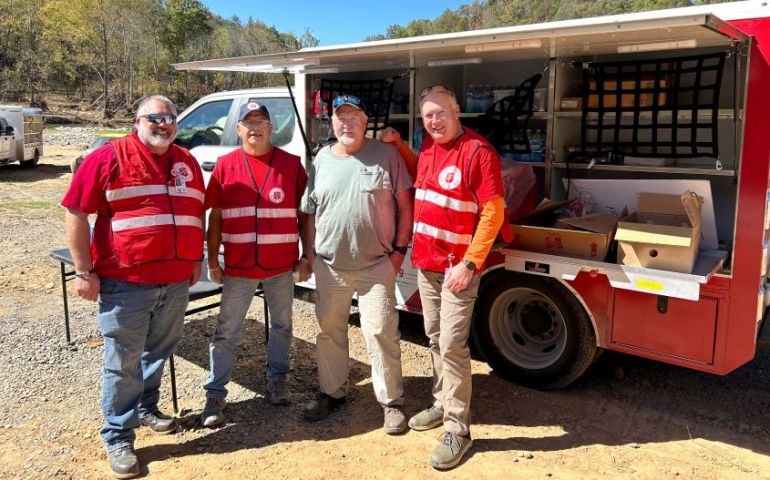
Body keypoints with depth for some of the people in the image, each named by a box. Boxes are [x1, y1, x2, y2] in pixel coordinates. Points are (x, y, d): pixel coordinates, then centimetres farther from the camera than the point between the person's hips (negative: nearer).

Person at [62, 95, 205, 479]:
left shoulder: (186, 162, 10)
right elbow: (75, 212, -7)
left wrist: (196, 260, 14)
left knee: (158, 352, 19)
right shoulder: (108, 158, -7)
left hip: (176, 281, 5)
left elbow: (197, 213, 19)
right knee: (123, 362, 4)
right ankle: (118, 438, 17)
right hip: (125, 281, -5)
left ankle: (146, 408, 40)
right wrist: (84, 271, -10)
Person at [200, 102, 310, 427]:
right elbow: (214, 218, 2)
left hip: (282, 266, 1)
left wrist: (306, 256, 0)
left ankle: (277, 381, 34)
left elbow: (304, 214, 3)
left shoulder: (291, 164, 0)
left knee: (281, 326, 15)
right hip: (237, 267, 0)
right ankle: (215, 395, 17)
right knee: (226, 333, 5)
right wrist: (212, 262, -1)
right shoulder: (225, 166, 1)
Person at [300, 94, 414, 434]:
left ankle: (391, 402, 15)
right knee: (329, 332, 13)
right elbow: (310, 213, 12)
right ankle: (332, 392, 32)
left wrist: (399, 249, -5)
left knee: (381, 332, -1)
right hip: (329, 266, 4)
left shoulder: (386, 155, -2)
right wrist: (310, 255, 8)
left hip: (376, 265, -3)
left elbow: (404, 205, -1)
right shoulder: (320, 161, 7)